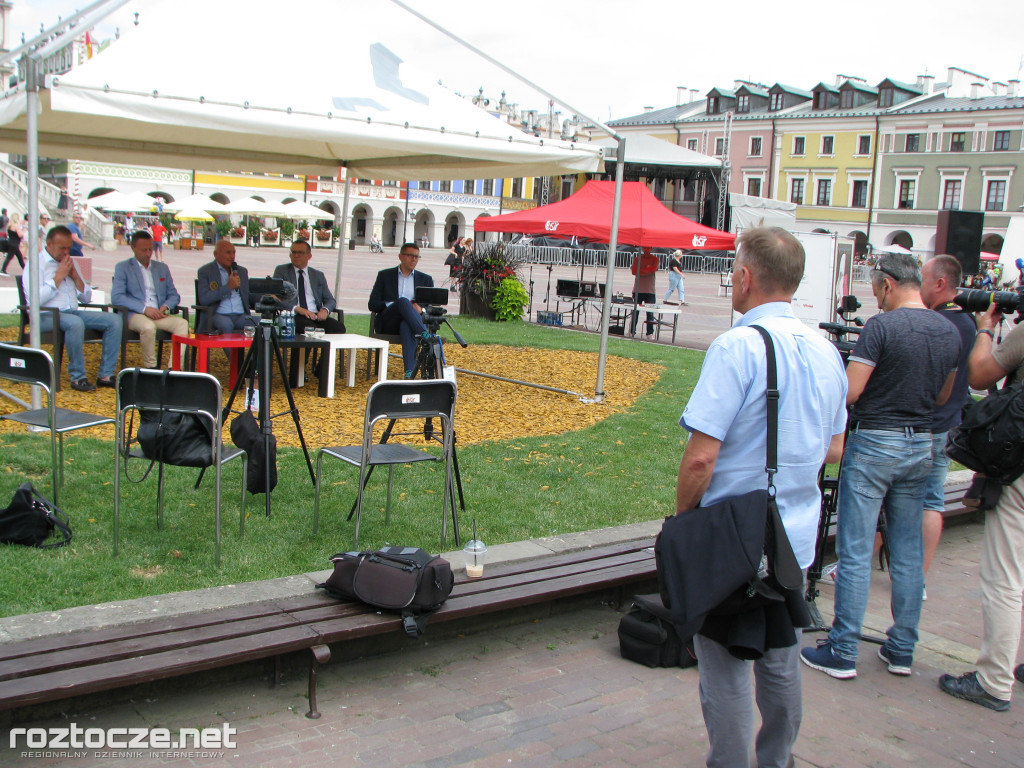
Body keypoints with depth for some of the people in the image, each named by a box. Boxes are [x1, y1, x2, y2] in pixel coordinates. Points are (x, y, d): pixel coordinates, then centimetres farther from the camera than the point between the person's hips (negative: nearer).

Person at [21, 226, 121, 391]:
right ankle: (77, 377, -26)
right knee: (75, 323, -39)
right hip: (46, 316, -7)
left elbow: (86, 298, 18)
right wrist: (58, 277, -10)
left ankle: (106, 375, -15)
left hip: (73, 312, 7)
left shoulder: (70, 263, 20)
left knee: (113, 320, -14)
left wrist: (75, 276, 2)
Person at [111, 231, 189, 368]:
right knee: (148, 326, -38)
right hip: (135, 315, -4)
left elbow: (174, 295, 20)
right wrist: (144, 308, -17)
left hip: (159, 315, 4)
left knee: (182, 323, -27)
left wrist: (166, 307, -6)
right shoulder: (122, 268, 8)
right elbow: (116, 297, -5)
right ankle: (151, 367, -20)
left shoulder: (162, 268, 23)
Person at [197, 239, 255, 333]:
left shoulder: (242, 271, 22)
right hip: (218, 314, -4)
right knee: (226, 325, -38)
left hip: (241, 315, 4)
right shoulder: (205, 271, 5)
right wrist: (228, 287, -10)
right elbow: (203, 299, -9)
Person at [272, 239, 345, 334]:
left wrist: (325, 310, -9)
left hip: (316, 316, 3)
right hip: (293, 315, -3)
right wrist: (297, 309, -18)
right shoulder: (281, 271, 13)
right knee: (310, 327, -37)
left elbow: (330, 300, 17)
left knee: (339, 327, -26)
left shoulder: (318, 275, 22)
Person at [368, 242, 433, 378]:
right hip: (387, 323, 0)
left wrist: (421, 309, -13)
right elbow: (372, 304, 6)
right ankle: (425, 336, -50)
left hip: (408, 322, 1)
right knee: (403, 301, -34)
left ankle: (410, 372, -55)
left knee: (406, 325, -40)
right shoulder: (385, 275, 16)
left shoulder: (425, 279, 21)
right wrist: (394, 305, -12)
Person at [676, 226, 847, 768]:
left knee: (724, 669, 7)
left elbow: (700, 458, -23)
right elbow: (834, 449, 13)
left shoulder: (737, 347, -20)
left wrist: (681, 518, -8)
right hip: (796, 540, 7)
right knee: (780, 661, 21)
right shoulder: (825, 351, 3)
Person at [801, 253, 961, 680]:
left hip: (874, 443, -6)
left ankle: (842, 653, 4)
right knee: (908, 554, 13)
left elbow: (849, 393, -17)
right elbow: (943, 395, 17)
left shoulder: (882, 327, -15)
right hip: (920, 444, 7)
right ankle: (902, 651, 21)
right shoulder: (950, 332, 6)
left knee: (855, 553, -1)